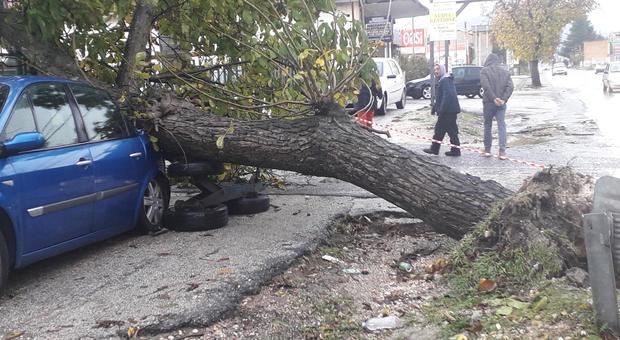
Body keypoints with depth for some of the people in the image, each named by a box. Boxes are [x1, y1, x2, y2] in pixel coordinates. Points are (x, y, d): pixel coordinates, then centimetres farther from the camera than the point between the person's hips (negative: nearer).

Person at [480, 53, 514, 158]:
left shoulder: (485, 71, -3)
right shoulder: (505, 71, 9)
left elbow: (485, 85, -18)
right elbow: (510, 86, -2)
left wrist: (493, 98, -16)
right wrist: (504, 99, -8)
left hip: (488, 102, -2)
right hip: (501, 103, 2)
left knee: (488, 125, 10)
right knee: (501, 126, 0)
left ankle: (487, 150, 16)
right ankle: (502, 152, -9)